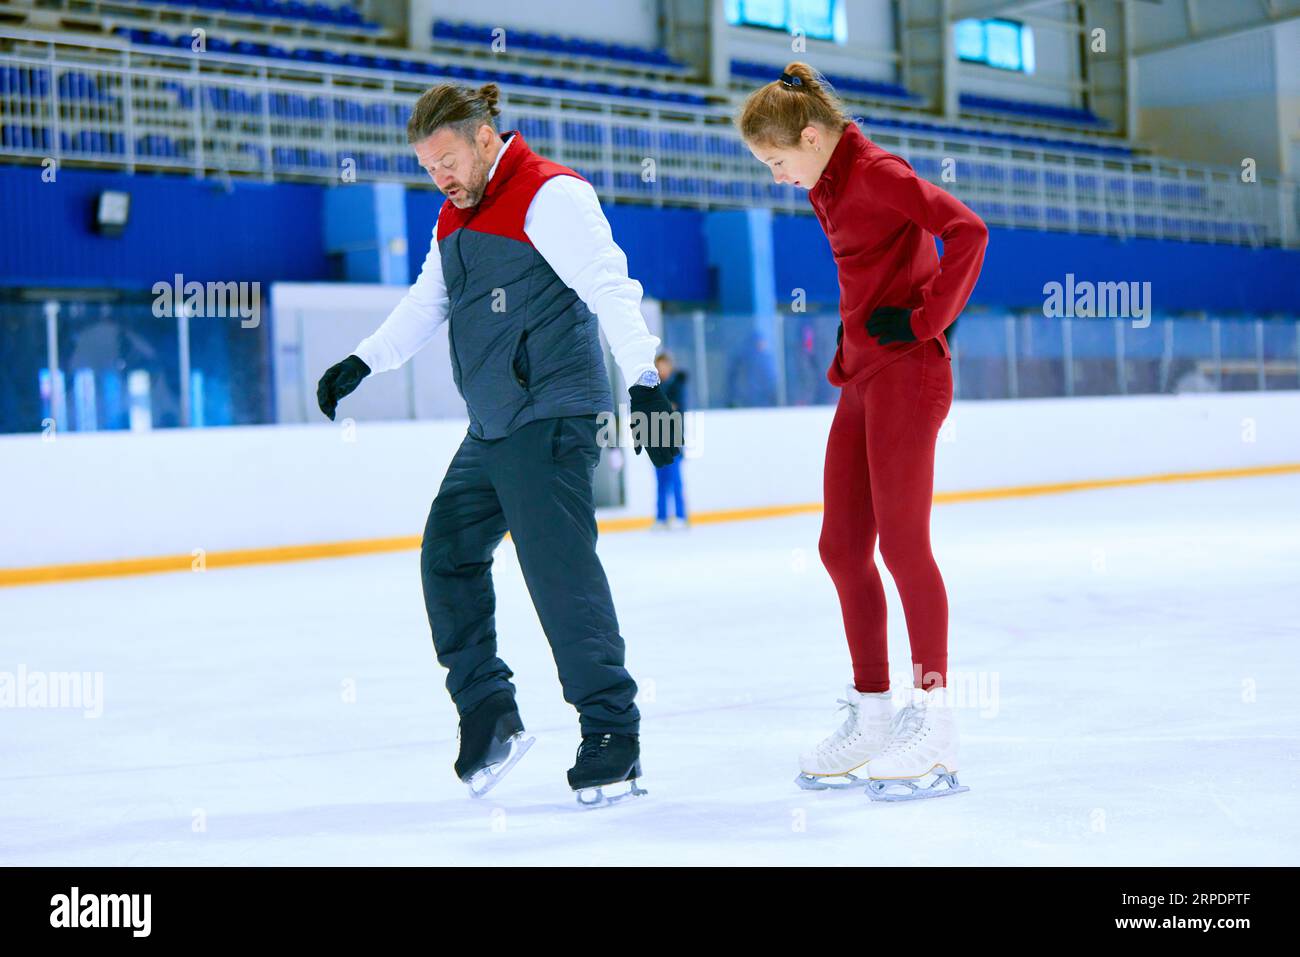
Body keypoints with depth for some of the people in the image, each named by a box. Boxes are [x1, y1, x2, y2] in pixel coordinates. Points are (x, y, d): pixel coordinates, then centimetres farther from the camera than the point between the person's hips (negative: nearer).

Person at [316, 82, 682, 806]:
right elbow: (426, 305, 30)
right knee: (448, 553, 9)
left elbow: (610, 289, -18)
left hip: (553, 418, -10)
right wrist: (362, 363, 26)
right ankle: (488, 713, 17)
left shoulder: (550, 195, -10)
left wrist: (644, 382, -26)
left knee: (560, 570, -12)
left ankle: (613, 733, -5)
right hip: (491, 428, 10)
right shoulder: (457, 216, 18)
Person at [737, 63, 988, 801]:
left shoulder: (876, 172, -13)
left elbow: (966, 230, -25)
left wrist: (926, 321, -18)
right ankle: (872, 719, 16)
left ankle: (937, 733, -3)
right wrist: (850, 350, 15)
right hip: (863, 375, 10)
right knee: (842, 547, 8)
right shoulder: (830, 186, 15)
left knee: (902, 542, -8)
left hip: (906, 372, -10)